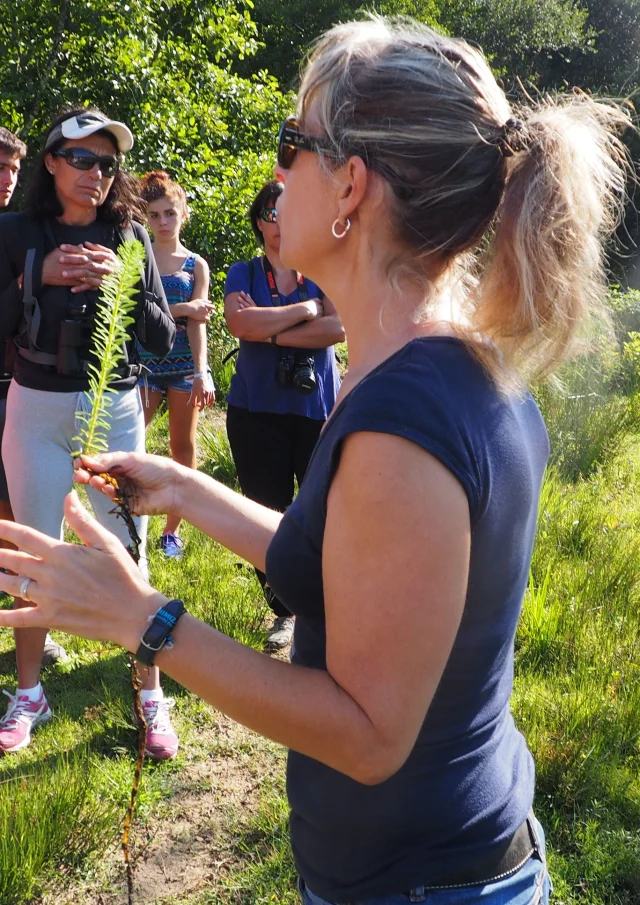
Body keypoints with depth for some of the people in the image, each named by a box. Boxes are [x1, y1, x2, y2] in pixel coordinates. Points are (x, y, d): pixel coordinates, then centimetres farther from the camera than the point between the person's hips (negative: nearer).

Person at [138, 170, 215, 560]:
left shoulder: (196, 265, 7)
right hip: (144, 361, -1)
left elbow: (198, 321, -2)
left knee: (184, 445, 5)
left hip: (184, 361, 1)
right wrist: (182, 308, -15)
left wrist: (202, 373, -11)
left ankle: (172, 529, 16)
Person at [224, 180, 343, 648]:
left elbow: (339, 328, -11)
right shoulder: (243, 274, 8)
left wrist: (270, 330, -12)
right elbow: (239, 323, -13)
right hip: (257, 410, 1)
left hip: (318, 407, -1)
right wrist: (306, 309, -10)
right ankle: (286, 613, 21)